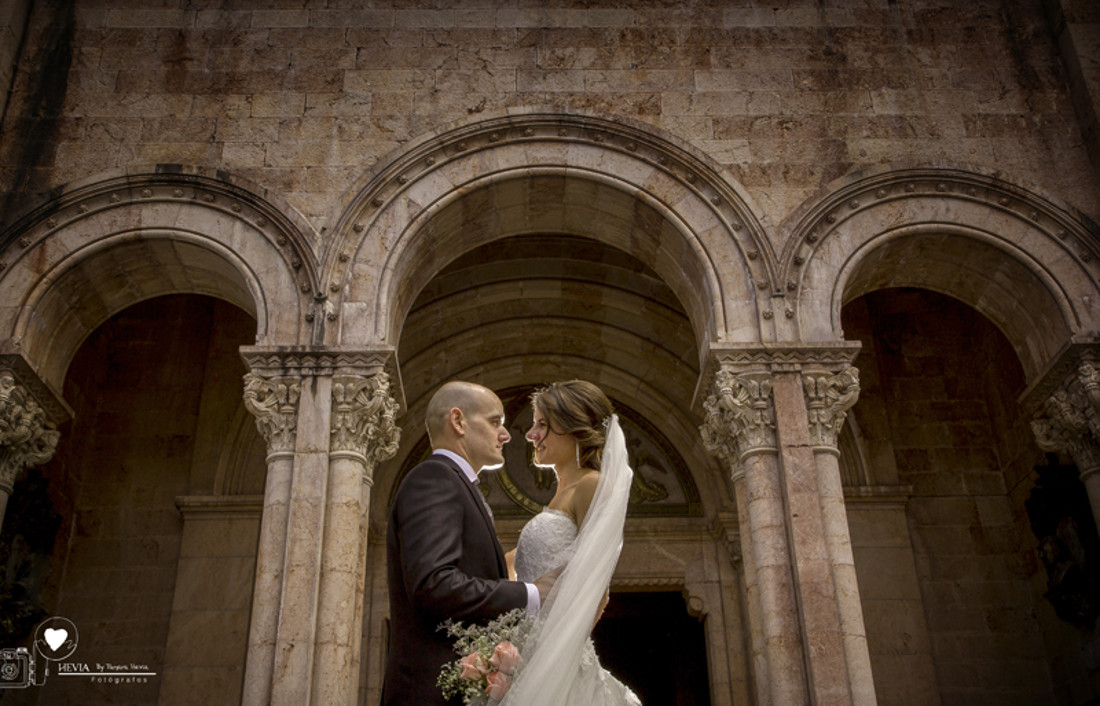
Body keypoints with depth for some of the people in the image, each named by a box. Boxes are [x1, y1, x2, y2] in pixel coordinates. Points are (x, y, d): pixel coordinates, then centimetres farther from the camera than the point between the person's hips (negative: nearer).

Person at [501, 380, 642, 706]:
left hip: (558, 664, -8)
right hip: (534, 659, 8)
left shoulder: (592, 486, -8)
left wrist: (558, 655, -18)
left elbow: (594, 591, -14)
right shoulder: (562, 494, 17)